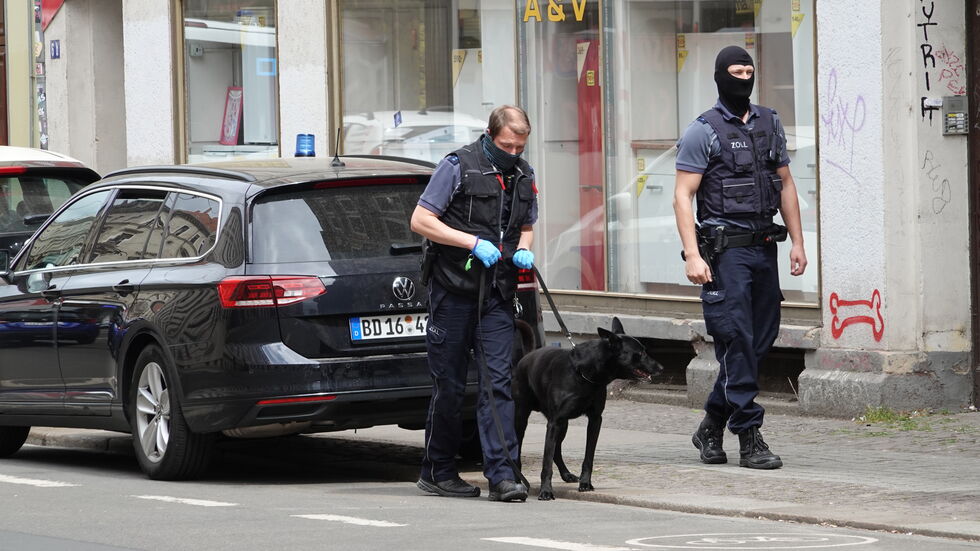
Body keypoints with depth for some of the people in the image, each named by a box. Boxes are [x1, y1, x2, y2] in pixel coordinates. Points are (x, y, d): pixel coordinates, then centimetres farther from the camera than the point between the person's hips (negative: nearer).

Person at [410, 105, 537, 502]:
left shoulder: (523, 176, 12)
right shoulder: (458, 166, -6)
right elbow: (420, 220, -9)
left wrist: (523, 250, 1)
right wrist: (473, 242, -17)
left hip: (497, 294, 4)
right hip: (453, 290, -4)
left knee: (498, 382, -6)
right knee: (450, 386, 2)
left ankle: (502, 474, -12)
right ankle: (438, 472, 15)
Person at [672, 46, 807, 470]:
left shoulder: (770, 124, 14)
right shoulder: (703, 131, -5)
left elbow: (785, 184, 20)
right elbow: (682, 196, -9)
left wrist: (797, 241, 12)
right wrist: (693, 255, -18)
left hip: (764, 247, 6)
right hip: (725, 249, -6)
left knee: (761, 339, 8)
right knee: (737, 341, -9)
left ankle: (712, 425, 22)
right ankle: (749, 437, -7)